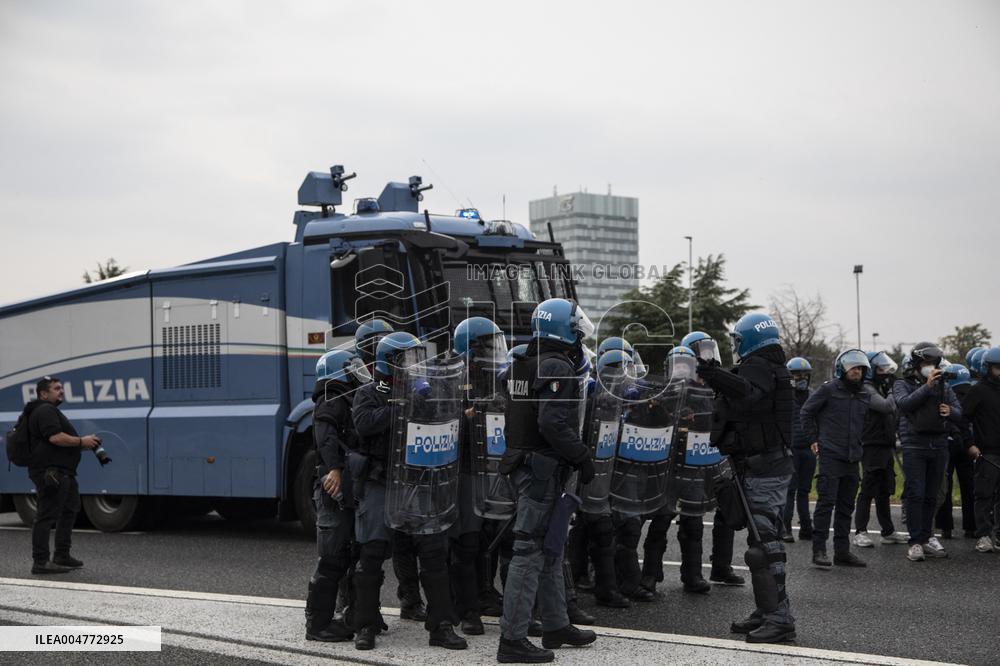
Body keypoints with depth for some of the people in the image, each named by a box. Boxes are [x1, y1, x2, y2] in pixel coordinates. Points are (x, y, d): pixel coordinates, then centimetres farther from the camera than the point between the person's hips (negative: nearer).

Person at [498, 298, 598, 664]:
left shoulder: (522, 364, 13)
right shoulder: (559, 367, -16)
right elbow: (554, 424, -25)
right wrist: (583, 458, -16)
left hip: (525, 464, 10)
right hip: (545, 468, -10)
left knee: (550, 549, 19)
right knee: (531, 550, -8)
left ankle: (556, 626, 30)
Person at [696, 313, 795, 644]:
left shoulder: (758, 367, -13)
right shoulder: (769, 369, 19)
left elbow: (751, 396, -35)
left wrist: (717, 378, -47)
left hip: (763, 469, -11)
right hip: (766, 467, 11)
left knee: (765, 542, -11)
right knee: (762, 539, 15)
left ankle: (779, 617, -11)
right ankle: (767, 611, 22)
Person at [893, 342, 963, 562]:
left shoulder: (943, 387, 14)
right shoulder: (903, 384, 4)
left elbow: (961, 415, 10)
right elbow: (904, 403, -17)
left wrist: (950, 411, -13)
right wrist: (927, 387, -23)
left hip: (939, 446, 4)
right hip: (914, 445, -4)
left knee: (931, 496, 9)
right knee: (915, 494, -8)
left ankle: (926, 538, 18)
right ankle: (915, 542, -7)